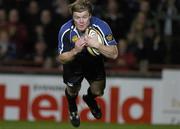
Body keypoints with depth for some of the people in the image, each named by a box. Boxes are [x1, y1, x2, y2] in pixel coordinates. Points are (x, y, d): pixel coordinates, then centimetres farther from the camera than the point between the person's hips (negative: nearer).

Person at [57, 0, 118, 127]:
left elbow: (114, 54, -33)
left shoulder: (101, 26, -34)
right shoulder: (66, 30, -32)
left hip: (95, 62, 1)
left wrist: (97, 45, -51)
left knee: (98, 92, 7)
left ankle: (89, 98, 46)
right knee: (72, 91, 11)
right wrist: (75, 50, -45)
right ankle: (72, 107, 49)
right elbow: (61, 58, -23)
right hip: (73, 64, -1)